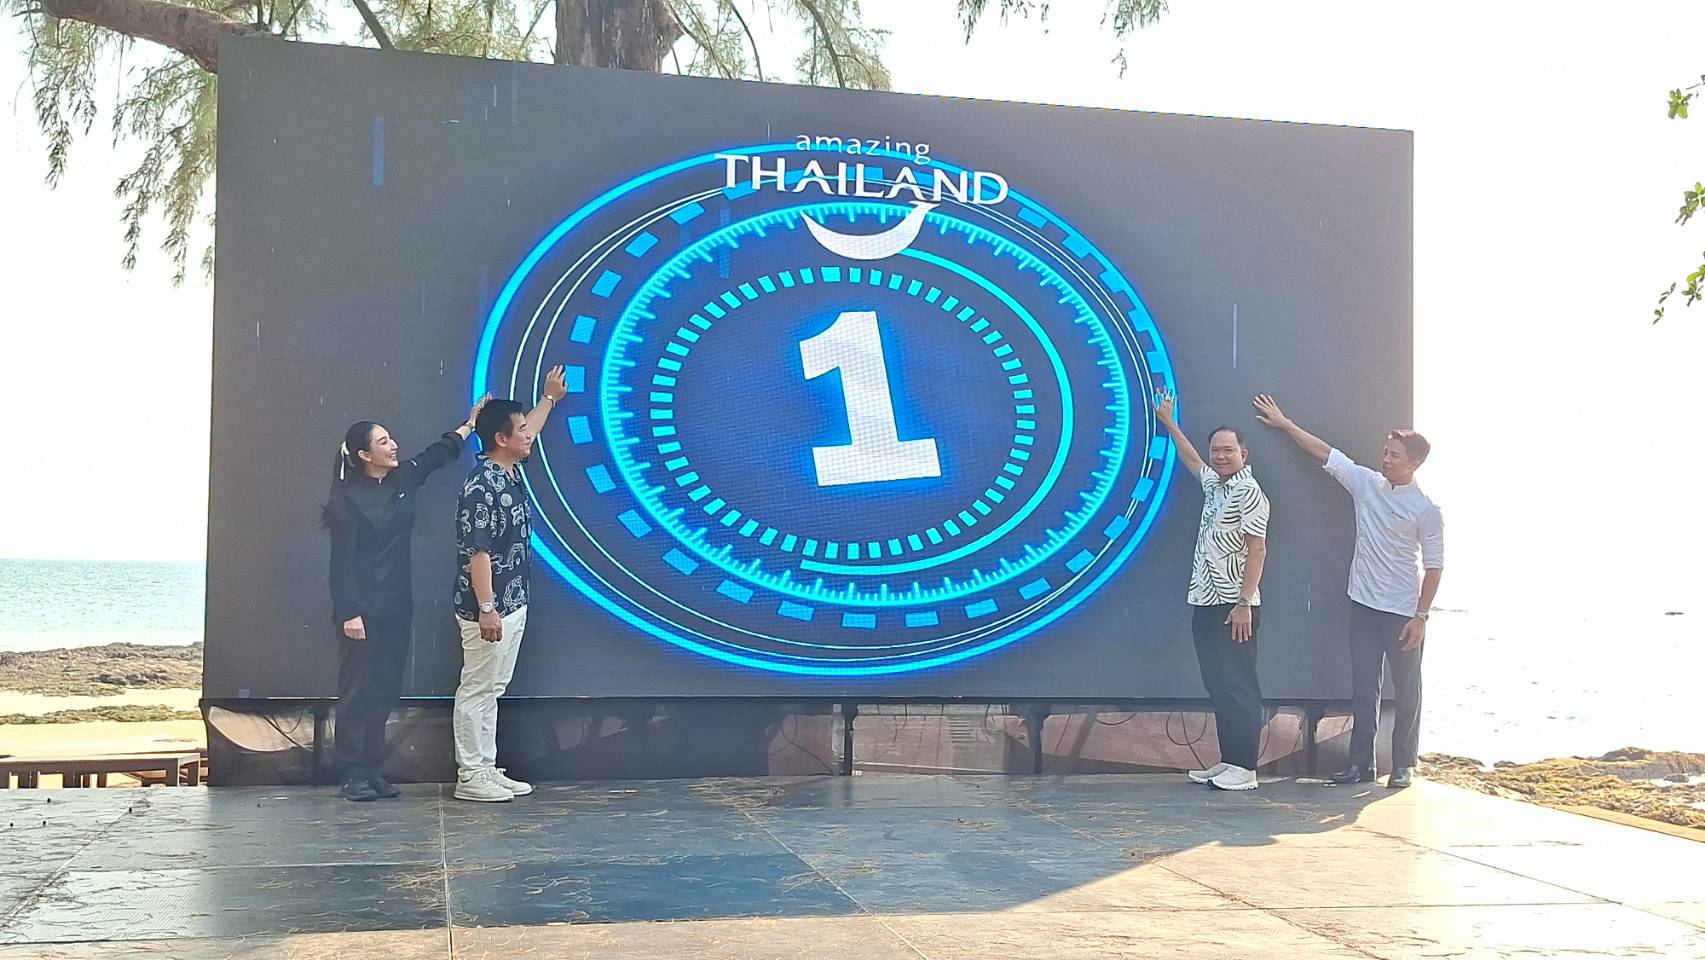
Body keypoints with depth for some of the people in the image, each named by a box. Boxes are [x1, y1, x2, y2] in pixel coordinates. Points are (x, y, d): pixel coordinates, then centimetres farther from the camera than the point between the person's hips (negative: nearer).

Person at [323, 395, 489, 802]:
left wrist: (470, 424, 36)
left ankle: (374, 773, 12)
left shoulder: (403, 479, 8)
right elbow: (342, 560, -13)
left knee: (385, 691, 7)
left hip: (396, 607, 7)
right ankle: (353, 777, 1)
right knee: (358, 691, -3)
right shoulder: (348, 498, -10)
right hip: (362, 609, -7)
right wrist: (349, 612, -18)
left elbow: (437, 454, 28)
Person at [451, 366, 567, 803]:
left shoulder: (511, 472, 9)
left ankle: (487, 770, 19)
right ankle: (469, 777, 4)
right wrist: (486, 610, -24)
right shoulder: (481, 487, -19)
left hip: (512, 604, 10)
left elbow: (528, 432, 31)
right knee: (477, 690, -2)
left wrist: (550, 397, 42)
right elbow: (477, 552, -22)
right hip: (488, 609, -10)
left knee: (492, 689, 13)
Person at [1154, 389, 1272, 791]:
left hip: (1233, 606, -9)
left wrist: (1244, 604, -21)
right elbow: (1191, 460, 37)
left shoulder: (1248, 492, -11)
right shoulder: (1214, 484, 15)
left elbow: (1257, 551, -16)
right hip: (1206, 603, 9)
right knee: (1217, 684, 10)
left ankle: (1245, 769, -3)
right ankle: (1228, 761, 16)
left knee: (1237, 686, -7)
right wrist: (1168, 423, 40)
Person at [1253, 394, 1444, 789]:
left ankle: (1404, 765, 16)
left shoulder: (1426, 510, -9)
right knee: (1363, 687, 7)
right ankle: (1361, 762, 12)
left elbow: (1434, 566, -7)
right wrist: (1284, 424, 12)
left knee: (1406, 689, 6)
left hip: (1403, 612, -4)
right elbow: (1325, 452, 9)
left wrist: (1420, 616, -10)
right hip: (1364, 605, 4)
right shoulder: (1365, 483, 2)